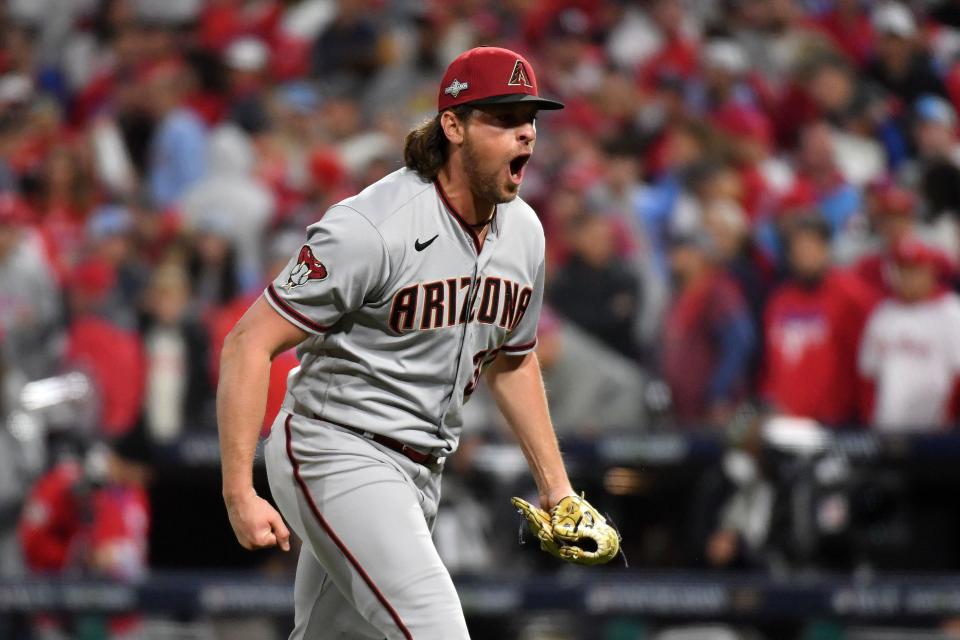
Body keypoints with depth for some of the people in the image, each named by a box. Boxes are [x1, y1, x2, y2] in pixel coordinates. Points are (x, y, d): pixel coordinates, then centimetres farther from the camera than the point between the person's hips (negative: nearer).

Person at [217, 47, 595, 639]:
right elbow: (248, 345, -18)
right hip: (337, 452, -9)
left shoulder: (523, 232, 5)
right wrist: (239, 494, -22)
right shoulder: (371, 228, -21)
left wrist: (556, 484, 21)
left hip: (419, 472, 9)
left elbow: (513, 359, 23)